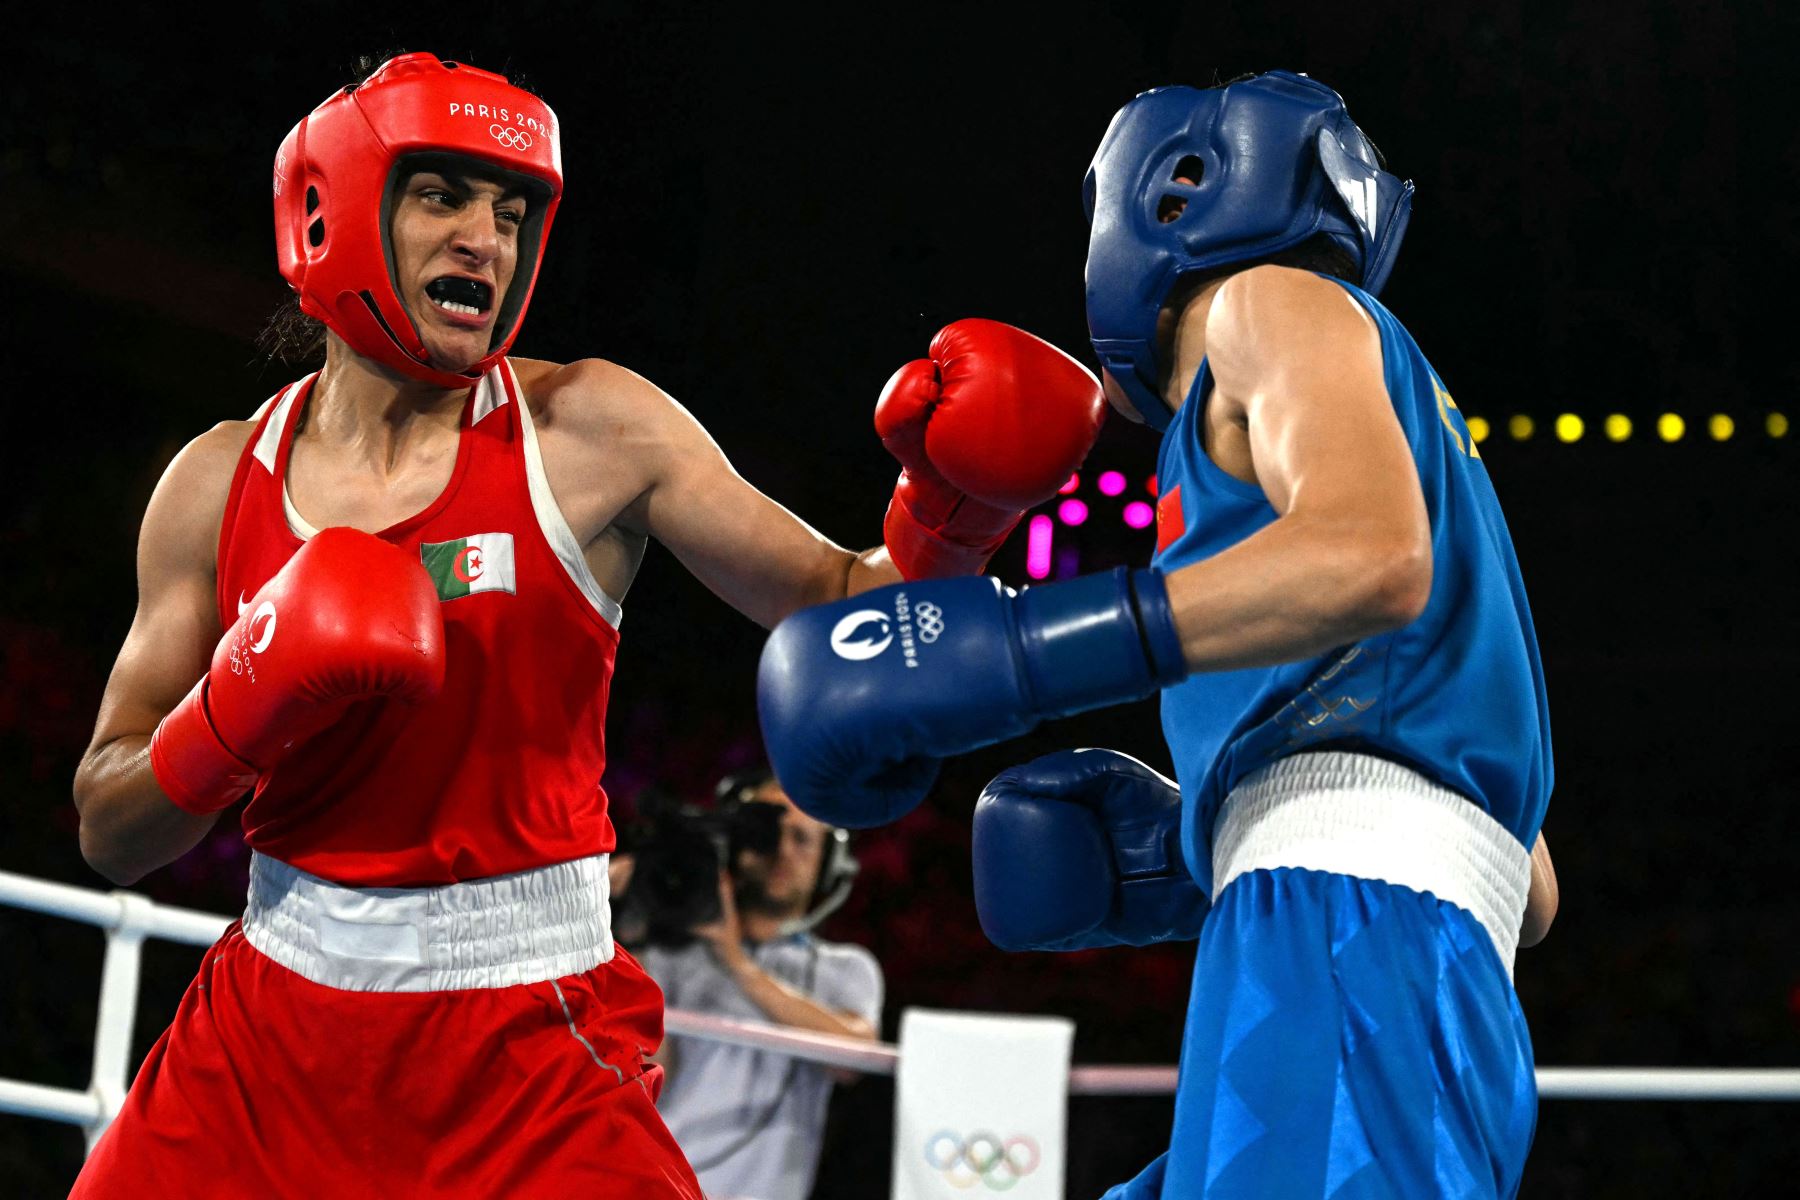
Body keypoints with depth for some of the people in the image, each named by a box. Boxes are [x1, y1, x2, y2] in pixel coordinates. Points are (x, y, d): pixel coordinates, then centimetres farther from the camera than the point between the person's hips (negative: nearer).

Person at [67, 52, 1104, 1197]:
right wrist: (248, 700, -16)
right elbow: (110, 834, 3)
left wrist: (954, 500, -21)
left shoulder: (591, 432, -4)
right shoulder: (219, 482, 2)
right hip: (274, 1022, 2)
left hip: (530, 1049, -2)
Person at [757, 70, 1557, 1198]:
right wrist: (1185, 861, 23)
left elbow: (1372, 557, -17)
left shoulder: (1275, 298, 10)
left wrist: (1010, 647, -17)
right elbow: (1531, 888, 29)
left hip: (1351, 913, -10)